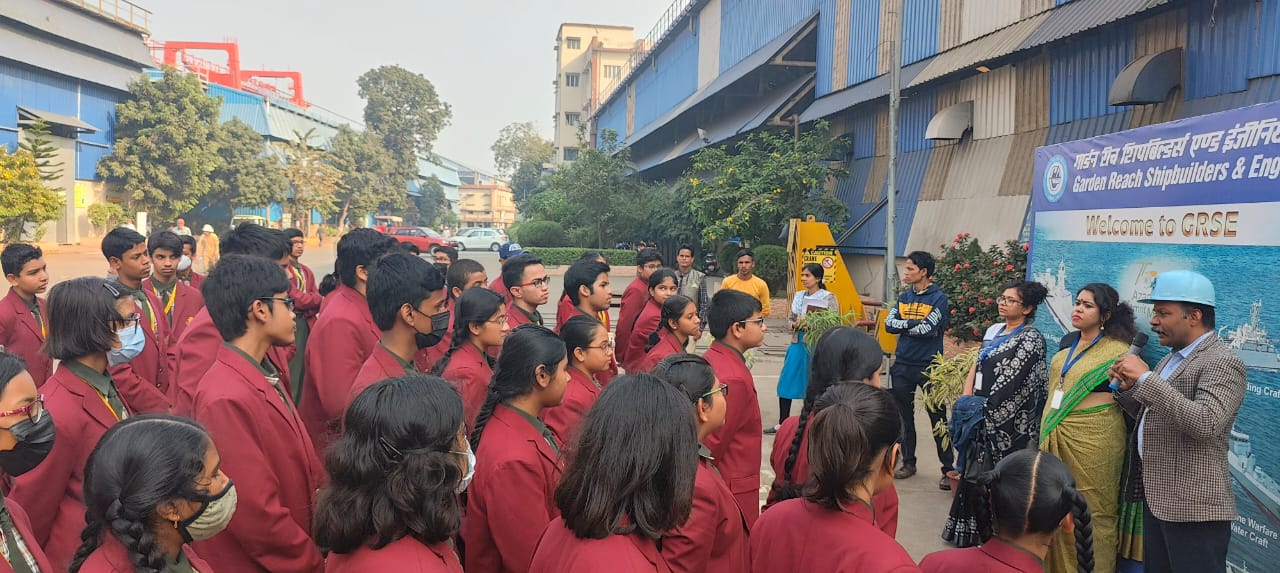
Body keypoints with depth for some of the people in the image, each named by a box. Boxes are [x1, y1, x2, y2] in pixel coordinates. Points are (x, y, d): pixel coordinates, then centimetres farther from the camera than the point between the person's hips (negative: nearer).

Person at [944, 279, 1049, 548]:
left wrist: (985, 408, -12)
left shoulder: (1030, 339, -11)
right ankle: (972, 529, 23)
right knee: (975, 472, 12)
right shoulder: (994, 330, 12)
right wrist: (967, 397, 2)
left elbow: (1012, 381, -16)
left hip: (1007, 420, -7)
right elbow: (977, 364, 14)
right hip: (982, 415, 7)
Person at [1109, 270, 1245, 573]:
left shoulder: (1223, 362, -15)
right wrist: (1128, 388, 2)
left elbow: (1206, 424, -30)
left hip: (1193, 505, -9)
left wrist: (1146, 378, -28)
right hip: (1157, 498, 9)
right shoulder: (1173, 356, 13)